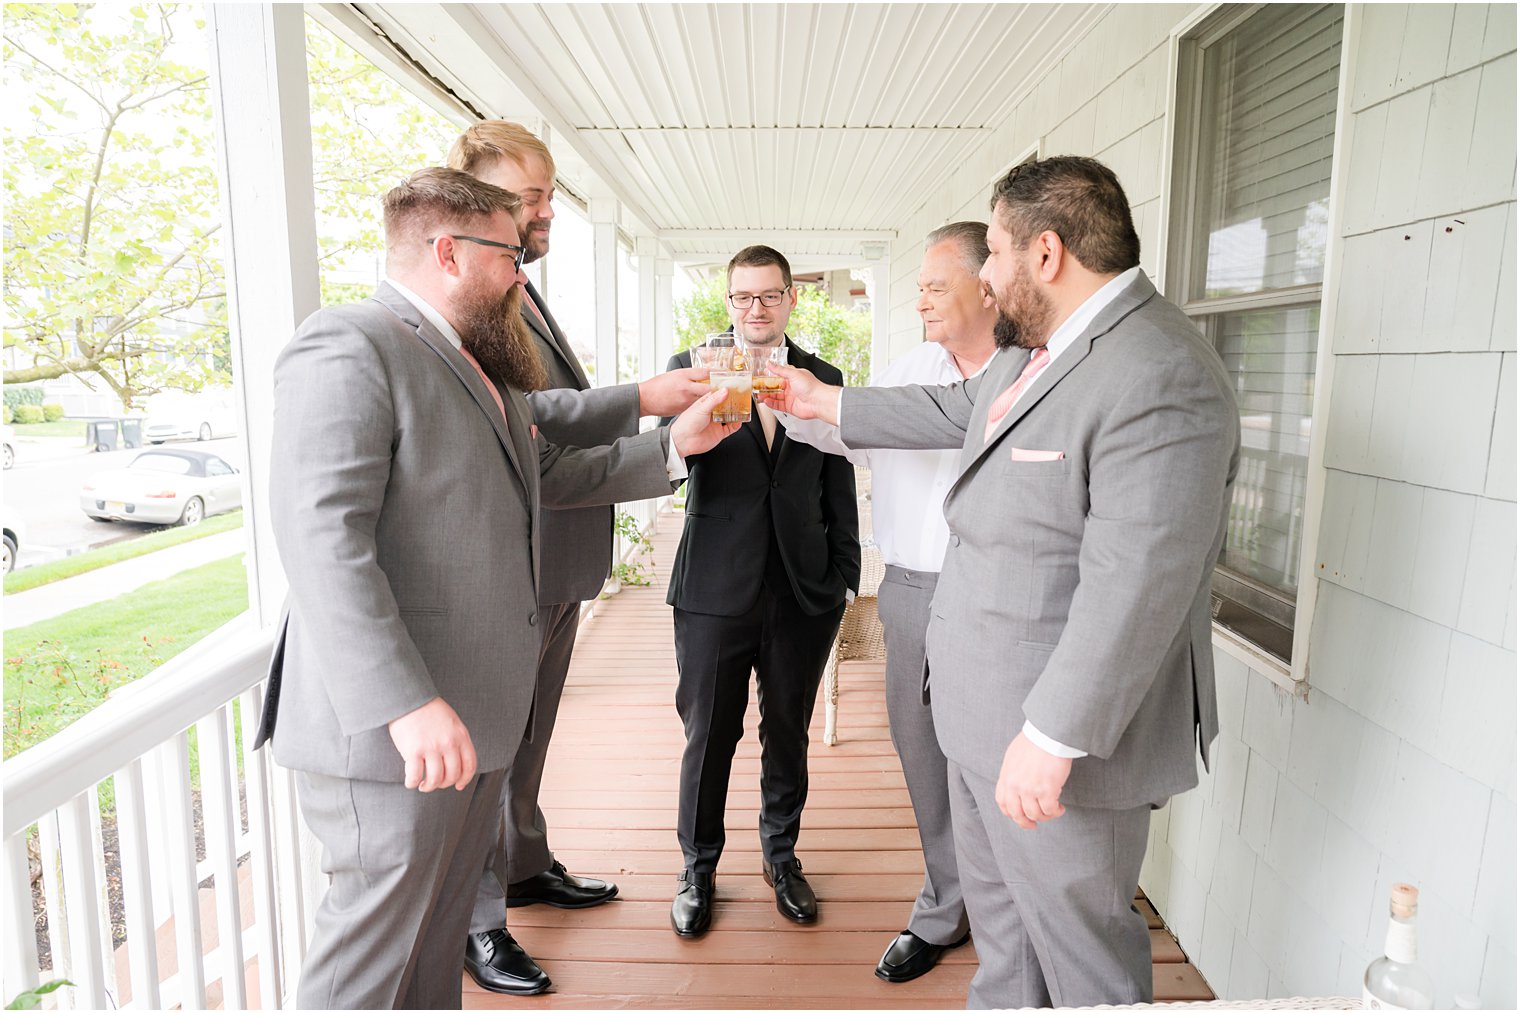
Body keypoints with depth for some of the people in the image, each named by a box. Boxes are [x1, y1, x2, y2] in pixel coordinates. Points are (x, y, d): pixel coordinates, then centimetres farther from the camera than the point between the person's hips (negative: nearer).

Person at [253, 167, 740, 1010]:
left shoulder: (480, 366, 17)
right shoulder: (348, 348, -14)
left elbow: (551, 475, 22)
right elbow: (320, 535, -24)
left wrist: (674, 444, 14)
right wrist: (406, 704, -29)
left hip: (473, 716, 9)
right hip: (391, 729, -9)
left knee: (441, 931, 21)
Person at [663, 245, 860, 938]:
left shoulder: (823, 379, 7)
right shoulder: (692, 369, 2)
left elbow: (839, 488, 9)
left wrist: (845, 576, 7)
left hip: (804, 590, 2)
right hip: (717, 588, -2)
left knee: (788, 732, 16)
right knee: (708, 734, 9)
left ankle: (781, 853, 38)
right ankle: (698, 866, 30)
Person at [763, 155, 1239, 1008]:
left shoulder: (1162, 379, -25)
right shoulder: (1038, 352, 8)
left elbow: (1134, 585, -29)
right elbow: (954, 412, 24)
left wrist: (1052, 740, -26)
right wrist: (823, 403, 30)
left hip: (1063, 728, -10)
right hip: (984, 714, 10)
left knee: (1081, 941, 12)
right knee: (999, 914, 26)